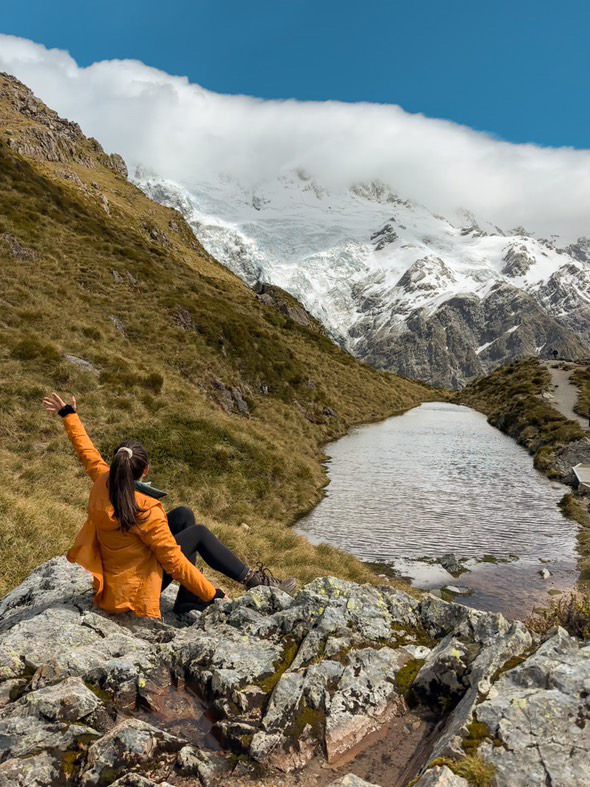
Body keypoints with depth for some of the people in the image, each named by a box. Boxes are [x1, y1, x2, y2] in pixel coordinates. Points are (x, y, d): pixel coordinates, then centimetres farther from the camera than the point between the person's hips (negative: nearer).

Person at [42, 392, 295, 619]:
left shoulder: (102, 483, -14)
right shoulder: (146, 512, -32)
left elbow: (86, 450, 5)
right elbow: (174, 563, -27)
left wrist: (69, 414, 21)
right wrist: (214, 595, -17)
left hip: (113, 575, 7)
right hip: (133, 590, -7)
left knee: (183, 515, 6)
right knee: (198, 533, -1)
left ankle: (189, 604, 13)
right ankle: (253, 579, 10)